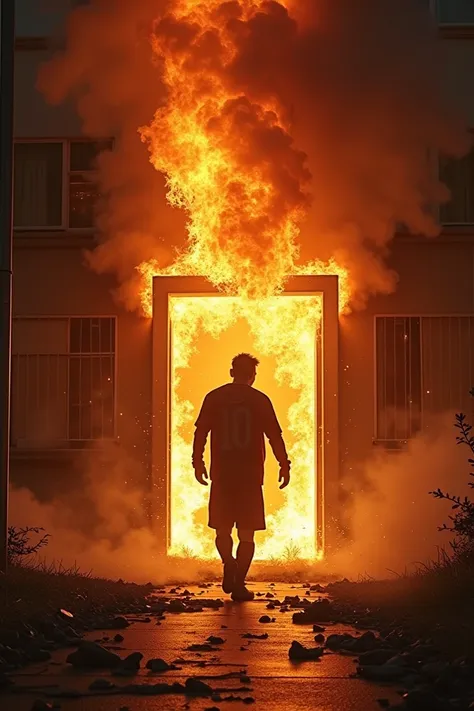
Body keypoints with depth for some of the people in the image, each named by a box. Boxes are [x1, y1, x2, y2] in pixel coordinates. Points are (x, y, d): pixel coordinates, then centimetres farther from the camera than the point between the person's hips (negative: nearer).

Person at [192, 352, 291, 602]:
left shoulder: (214, 398, 4)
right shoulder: (260, 400, 0)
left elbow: (200, 432, 4)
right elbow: (275, 435, 0)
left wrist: (198, 463, 14)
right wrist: (284, 465, 8)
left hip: (222, 474, 1)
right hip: (251, 475, -1)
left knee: (223, 529, 15)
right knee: (246, 532, 5)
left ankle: (229, 565, -7)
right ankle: (238, 584, 1)